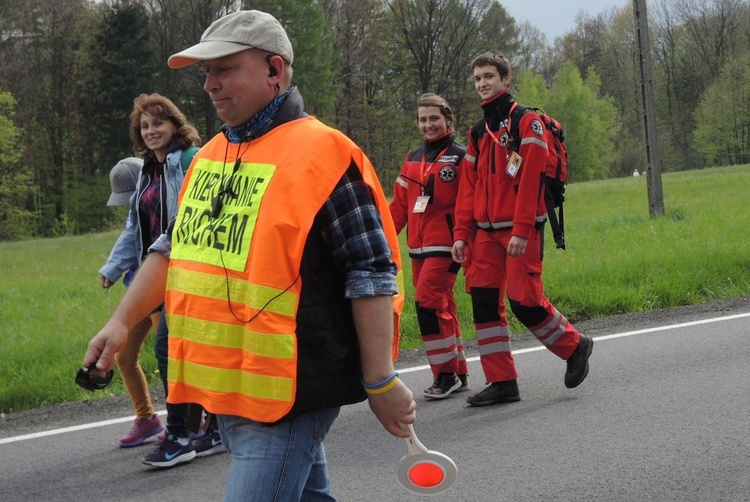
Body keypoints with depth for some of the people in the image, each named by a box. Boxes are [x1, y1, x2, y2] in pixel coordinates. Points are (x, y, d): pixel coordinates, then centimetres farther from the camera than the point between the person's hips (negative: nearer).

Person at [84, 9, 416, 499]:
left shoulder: (322, 154, -13)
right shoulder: (212, 156, 13)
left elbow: (372, 274, -15)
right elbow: (175, 248, 24)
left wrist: (381, 383, -16)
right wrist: (122, 322, 17)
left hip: (287, 394, -8)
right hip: (229, 387, 8)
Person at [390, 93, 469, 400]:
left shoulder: (460, 156, -4)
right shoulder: (413, 158, 14)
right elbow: (400, 204, 15)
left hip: (446, 242, -6)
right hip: (419, 244, 6)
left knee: (428, 300, -14)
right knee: (442, 306, 9)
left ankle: (446, 374, -4)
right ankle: (459, 375, 17)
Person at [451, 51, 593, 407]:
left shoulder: (526, 121, -6)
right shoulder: (478, 132, 16)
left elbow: (530, 178, -15)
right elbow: (468, 187, 15)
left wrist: (521, 230, -21)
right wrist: (462, 234, 7)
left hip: (521, 230, -7)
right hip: (486, 231, 7)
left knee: (524, 300, -10)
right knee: (484, 300, 0)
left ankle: (574, 346, 16)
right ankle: (501, 382, 5)